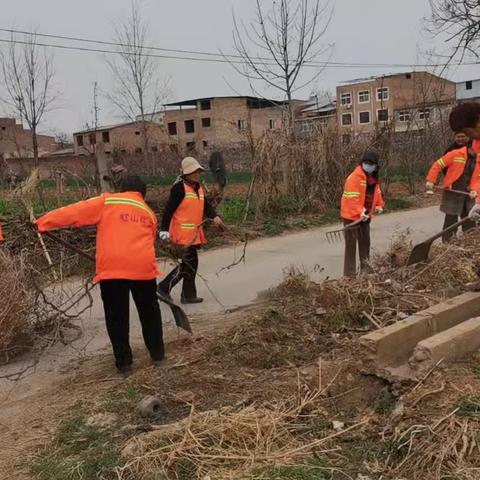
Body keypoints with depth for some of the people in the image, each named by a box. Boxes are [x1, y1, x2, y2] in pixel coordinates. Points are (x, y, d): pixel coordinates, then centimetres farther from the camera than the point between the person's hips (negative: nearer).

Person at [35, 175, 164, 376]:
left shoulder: (107, 202, 9)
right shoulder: (149, 213, 19)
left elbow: (75, 212, 5)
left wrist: (42, 222, 12)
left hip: (112, 268, -2)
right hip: (143, 267, 3)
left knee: (117, 317, 10)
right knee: (149, 312, 20)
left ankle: (124, 362, 14)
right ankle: (157, 354, 28)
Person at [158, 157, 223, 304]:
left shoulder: (198, 188, 16)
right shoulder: (179, 188, -11)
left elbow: (206, 205, 10)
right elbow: (169, 209, -14)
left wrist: (214, 216, -10)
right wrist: (164, 230, -19)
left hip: (194, 232, 9)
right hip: (183, 232, -9)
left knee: (188, 263, 13)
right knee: (190, 262, -7)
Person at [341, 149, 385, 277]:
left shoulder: (373, 177, 9)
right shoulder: (355, 177, -21)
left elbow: (376, 192, 23)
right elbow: (352, 198, -28)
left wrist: (379, 205, 9)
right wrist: (359, 212, -35)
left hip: (365, 215, 9)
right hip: (352, 216, -9)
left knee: (365, 242, 19)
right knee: (351, 244, -5)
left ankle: (365, 268, 35)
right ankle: (349, 274, -1)